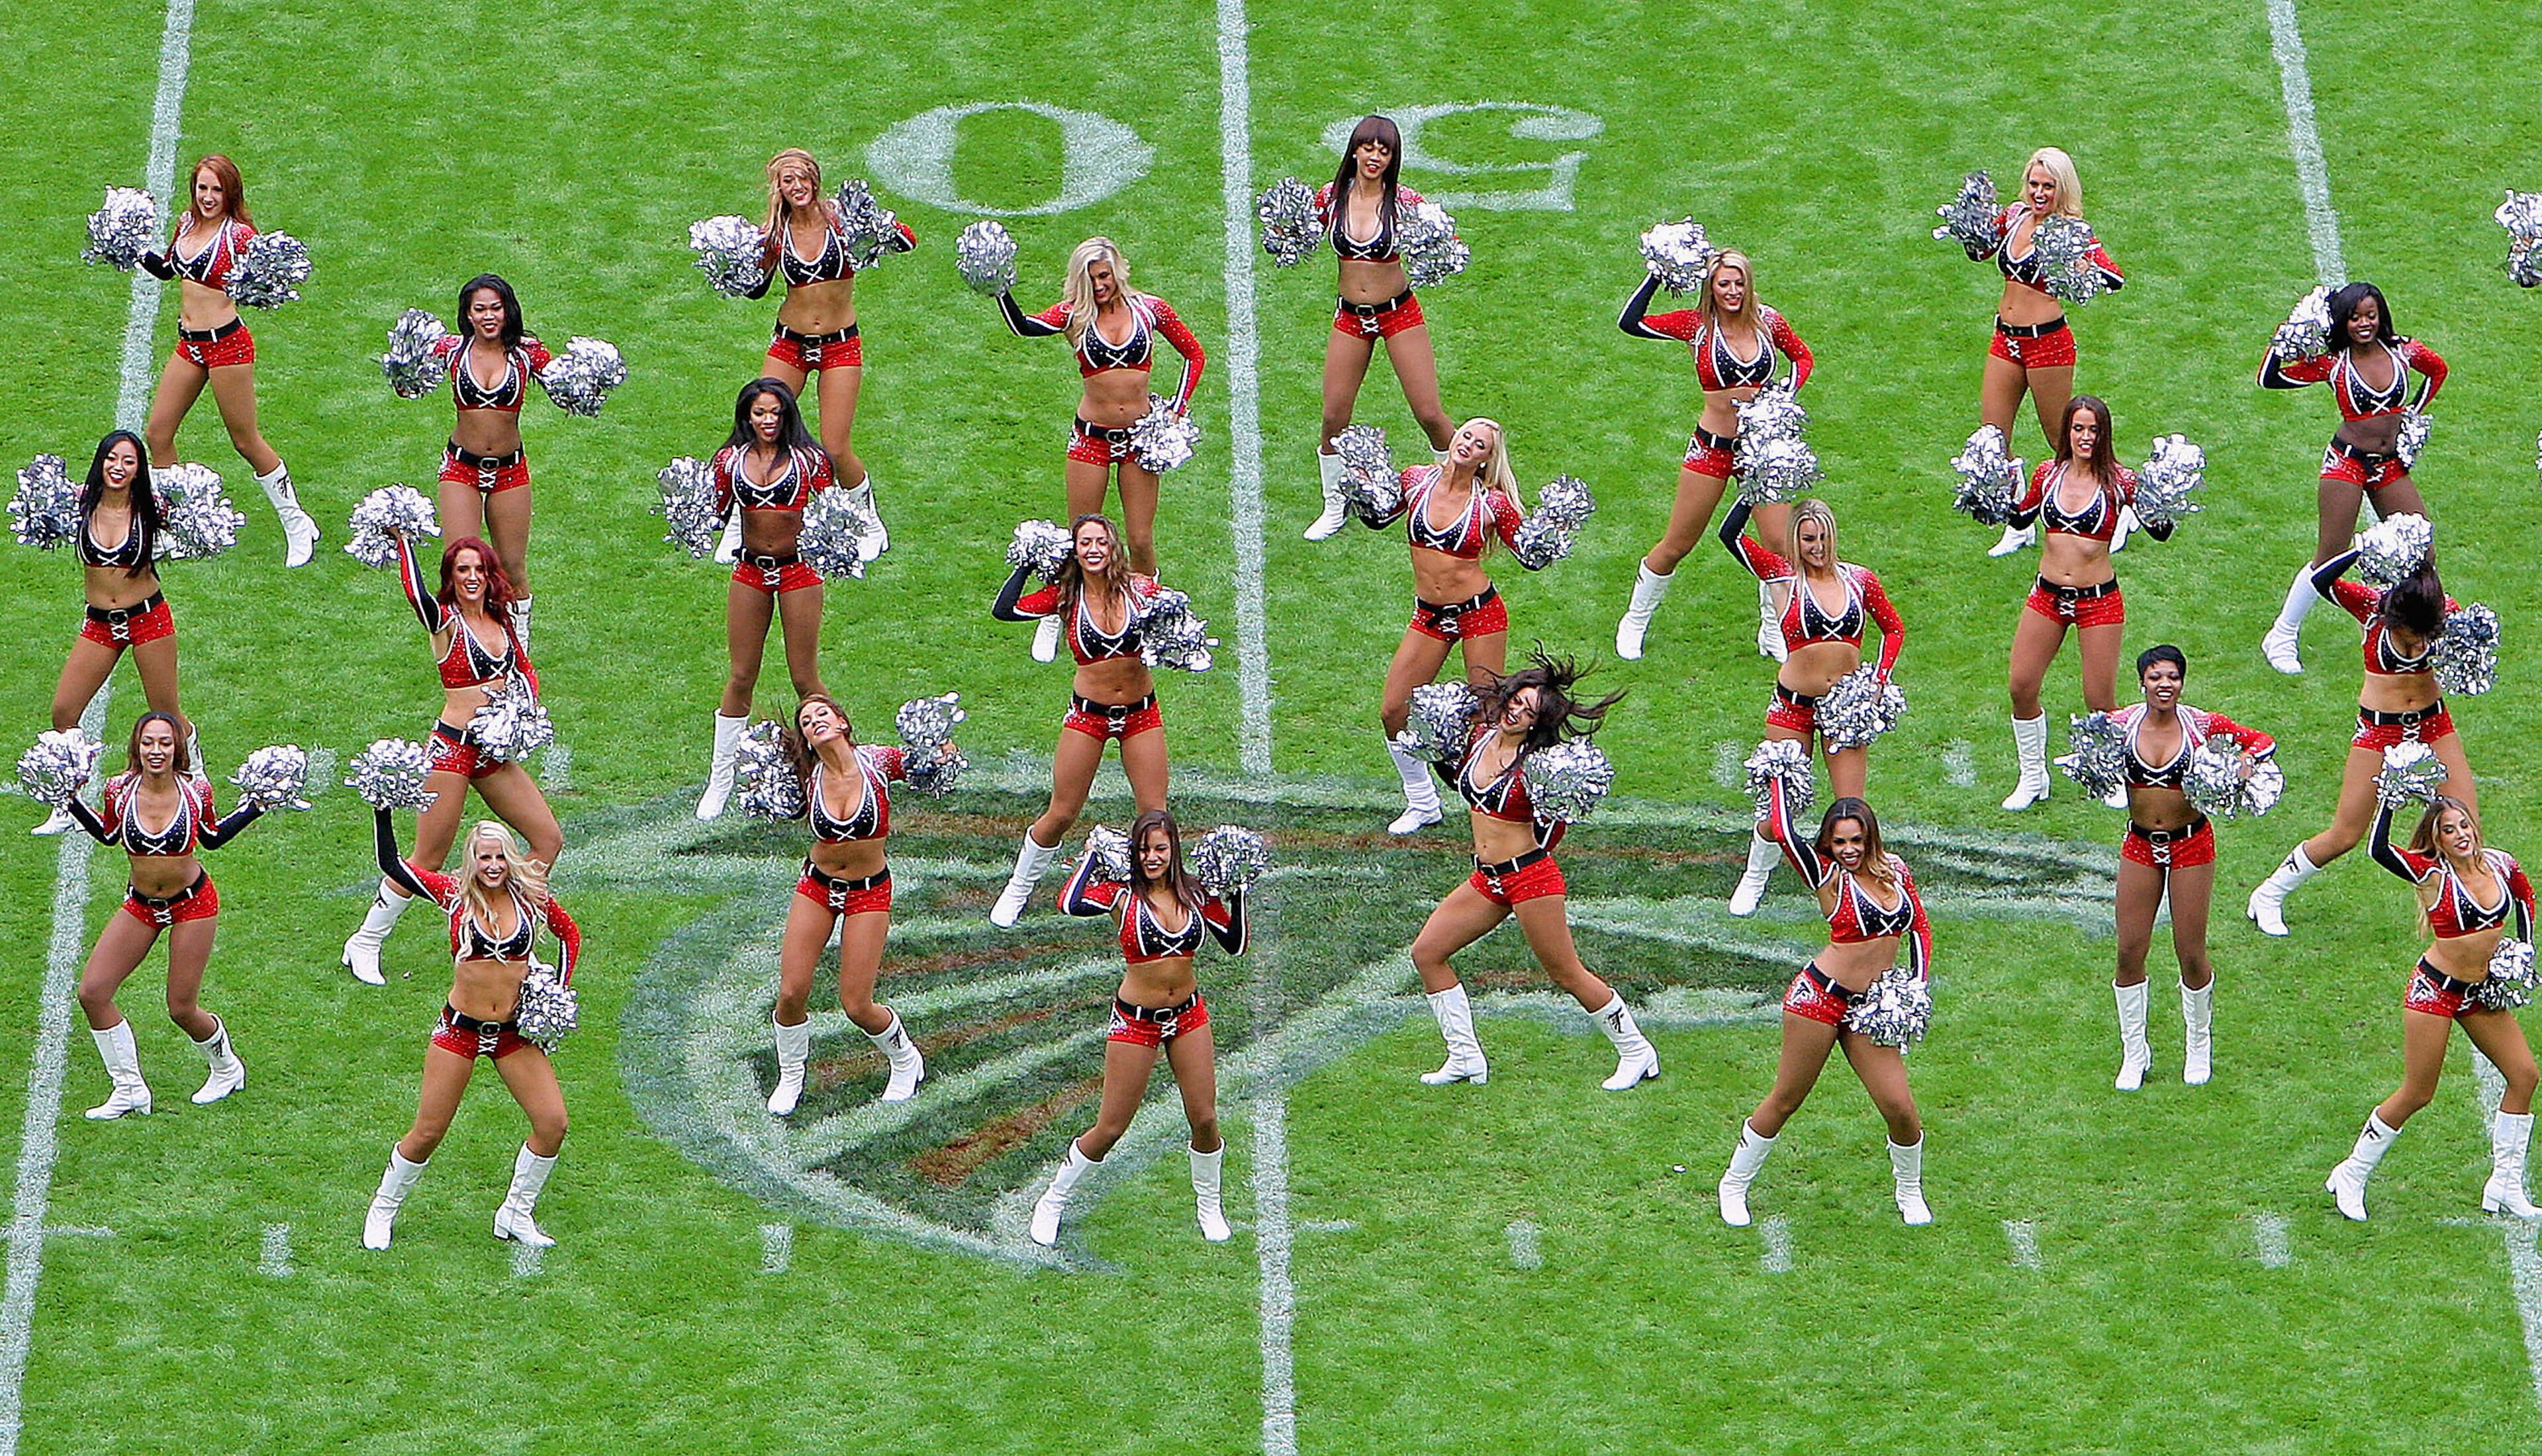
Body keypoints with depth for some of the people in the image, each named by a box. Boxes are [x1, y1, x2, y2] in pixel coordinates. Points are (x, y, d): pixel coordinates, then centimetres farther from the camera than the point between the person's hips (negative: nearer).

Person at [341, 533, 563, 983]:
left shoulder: (500, 620, 9)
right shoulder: (446, 622, -10)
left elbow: (525, 671, 21)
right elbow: (415, 591, -31)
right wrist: (403, 539, -30)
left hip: (495, 754, 7)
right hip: (452, 749, -7)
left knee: (549, 839, 6)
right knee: (429, 859, -3)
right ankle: (364, 944, 10)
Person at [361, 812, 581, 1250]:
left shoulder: (532, 897, -3)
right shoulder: (455, 894, -6)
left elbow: (571, 934, 15)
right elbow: (391, 864, -10)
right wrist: (383, 811, -17)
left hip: (515, 1032, 2)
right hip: (460, 1029, -2)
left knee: (553, 1124, -6)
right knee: (427, 1133, 1)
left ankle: (515, 1215, 13)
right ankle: (383, 1210, 23)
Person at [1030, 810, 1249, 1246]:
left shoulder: (1195, 895, -1)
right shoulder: (1122, 895, -14)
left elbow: (1236, 944, 5)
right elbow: (1070, 903, -33)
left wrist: (1236, 891, -4)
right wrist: (1093, 857, -19)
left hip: (1188, 1015, 4)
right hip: (1136, 1022, -4)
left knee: (1204, 1120, 3)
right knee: (1110, 1128, 1)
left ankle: (1209, 1206, 27)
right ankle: (1052, 1202, 20)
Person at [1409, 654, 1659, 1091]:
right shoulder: (1480, 736, 3)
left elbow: (1549, 835, -10)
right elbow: (1460, 781, 23)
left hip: (1529, 877, -8)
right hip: (1486, 879, 8)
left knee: (1566, 974, 0)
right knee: (1426, 952, 5)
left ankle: (1638, 1054, 16)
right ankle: (1465, 1058, 13)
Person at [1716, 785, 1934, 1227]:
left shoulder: (1895, 870, 5)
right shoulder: (1827, 874, -11)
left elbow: (1920, 927, 15)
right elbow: (1780, 830, -24)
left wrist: (1918, 986, 4)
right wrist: (1778, 775, -10)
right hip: (1821, 997, -4)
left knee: (1899, 1106, -2)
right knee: (1785, 1100, 5)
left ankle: (1910, 1193, 23)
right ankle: (1734, 1186, 22)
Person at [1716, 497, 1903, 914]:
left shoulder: (1859, 580, 3)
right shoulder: (1784, 576, -5)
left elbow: (1894, 629, 15)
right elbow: (1730, 533, -15)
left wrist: (1879, 682, 2)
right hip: (1794, 704, -2)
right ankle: (1754, 880, 28)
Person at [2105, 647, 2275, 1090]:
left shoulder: (2201, 725, -8)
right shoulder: (2120, 723, -6)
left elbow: (2263, 741, 2)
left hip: (2191, 843, -2)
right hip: (2139, 845, 2)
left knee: (2191, 955, 3)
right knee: (2129, 952, 1)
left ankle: (2199, 1047, 26)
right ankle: (2134, 1055, 17)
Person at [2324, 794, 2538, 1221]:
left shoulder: (2501, 865, -3)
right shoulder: (2433, 873, -17)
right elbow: (2380, 850, -35)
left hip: (2481, 993, 6)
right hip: (2436, 990, -6)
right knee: (2416, 1095, -1)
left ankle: (2505, 1187, 12)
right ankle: (2351, 1176, 15)